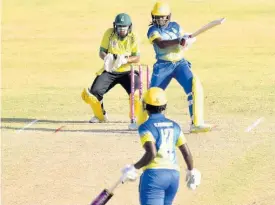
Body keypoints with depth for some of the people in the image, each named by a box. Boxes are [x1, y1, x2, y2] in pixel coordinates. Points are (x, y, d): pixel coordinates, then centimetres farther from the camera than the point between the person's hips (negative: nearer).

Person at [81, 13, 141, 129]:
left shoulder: (133, 37, -7)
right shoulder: (109, 33, -6)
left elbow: (137, 58, -10)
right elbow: (101, 52, -3)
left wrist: (125, 60, -31)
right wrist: (106, 58, -28)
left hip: (126, 71, -1)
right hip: (109, 71, 1)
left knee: (136, 92, -27)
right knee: (94, 92, -13)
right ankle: (100, 116, 17)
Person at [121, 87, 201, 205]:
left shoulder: (146, 127, -4)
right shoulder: (174, 126, 13)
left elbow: (152, 153, -18)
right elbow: (187, 153, 12)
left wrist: (134, 168, -8)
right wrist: (191, 171, 28)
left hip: (154, 174, -6)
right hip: (174, 175, 6)